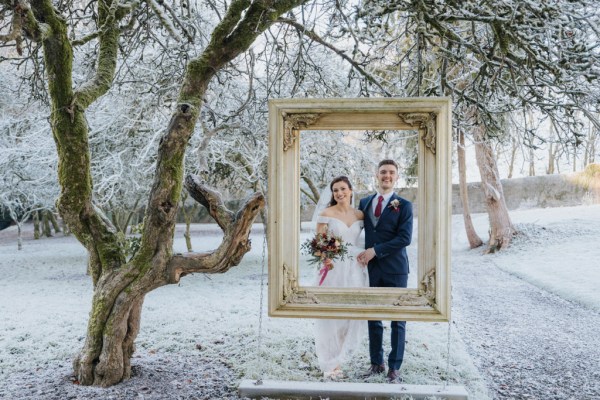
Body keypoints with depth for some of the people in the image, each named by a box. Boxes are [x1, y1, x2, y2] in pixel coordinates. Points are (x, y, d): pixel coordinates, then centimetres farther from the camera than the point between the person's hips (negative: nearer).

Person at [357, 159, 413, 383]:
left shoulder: (404, 205, -3)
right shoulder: (364, 203, 10)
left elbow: (405, 238, -12)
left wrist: (375, 251, -15)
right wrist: (362, 254, -7)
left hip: (395, 270, -3)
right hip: (371, 270, 4)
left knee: (397, 320, 4)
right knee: (373, 319, 11)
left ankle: (394, 368, 15)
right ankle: (376, 363, 24)